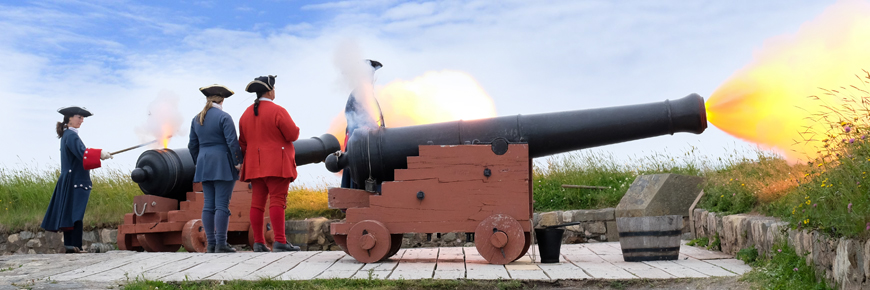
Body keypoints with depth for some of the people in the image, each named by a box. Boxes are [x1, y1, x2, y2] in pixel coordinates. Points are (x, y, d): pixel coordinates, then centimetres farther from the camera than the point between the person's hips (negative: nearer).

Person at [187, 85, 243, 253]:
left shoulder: (197, 119, 11)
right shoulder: (224, 117, -8)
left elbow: (192, 145, 15)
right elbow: (232, 143, -14)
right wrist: (238, 162, -7)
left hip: (204, 165, 6)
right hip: (223, 165, -6)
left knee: (208, 205, 6)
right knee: (222, 205, -7)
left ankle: (210, 244, 7)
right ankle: (221, 244, -8)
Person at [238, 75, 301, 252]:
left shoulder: (246, 114, 12)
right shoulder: (277, 111, -10)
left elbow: (242, 142, 16)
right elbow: (293, 135, -11)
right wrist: (294, 129, 11)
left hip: (255, 164, 7)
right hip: (276, 164, -6)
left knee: (257, 202, 5)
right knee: (277, 201, -8)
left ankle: (258, 243, 7)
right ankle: (279, 242, -12)